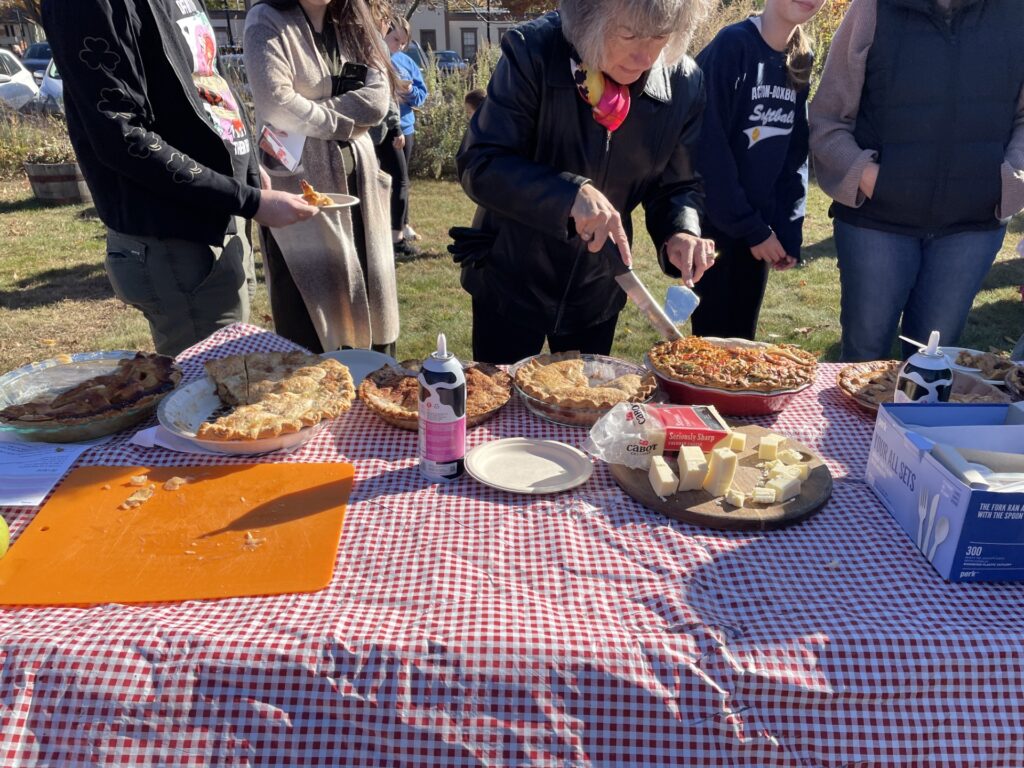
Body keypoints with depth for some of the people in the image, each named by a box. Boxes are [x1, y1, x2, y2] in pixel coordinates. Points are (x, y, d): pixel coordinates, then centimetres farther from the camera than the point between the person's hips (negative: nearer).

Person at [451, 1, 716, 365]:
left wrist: (681, 233, -22)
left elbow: (678, 185, 0)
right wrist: (570, 193, -36)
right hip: (510, 281, -3)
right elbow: (478, 165, -21)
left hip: (598, 291, 3)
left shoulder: (684, 83, -10)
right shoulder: (534, 52, -19)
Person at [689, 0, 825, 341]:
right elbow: (710, 149, -16)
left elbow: (796, 153, 10)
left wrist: (789, 231, 1)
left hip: (758, 228, 6)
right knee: (713, 338, 1)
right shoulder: (732, 45, -12)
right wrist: (750, 228, -13)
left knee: (742, 339, 11)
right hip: (715, 223, -6)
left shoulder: (801, 60, 8)